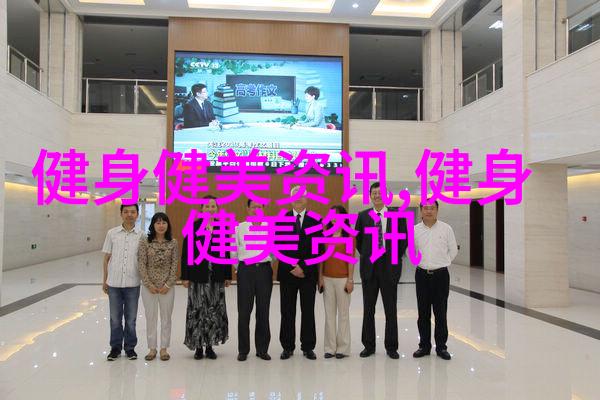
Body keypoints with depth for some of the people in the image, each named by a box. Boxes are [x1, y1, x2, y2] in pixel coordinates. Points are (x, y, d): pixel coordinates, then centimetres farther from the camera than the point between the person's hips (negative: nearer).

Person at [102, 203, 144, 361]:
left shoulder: (141, 235, -1)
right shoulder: (112, 233, 1)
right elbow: (106, 258, 6)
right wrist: (104, 280, 6)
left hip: (133, 283, -1)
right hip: (114, 283, 1)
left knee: (131, 318, 9)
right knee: (115, 318, 10)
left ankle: (130, 347, 24)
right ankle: (115, 348, 25)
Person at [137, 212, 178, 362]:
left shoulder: (173, 242, -2)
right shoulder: (145, 242, -4)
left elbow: (174, 265, -2)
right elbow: (141, 264, -5)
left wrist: (168, 284, -9)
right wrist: (149, 284, -10)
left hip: (167, 286, 0)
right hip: (149, 286, 0)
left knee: (166, 317, 9)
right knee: (150, 318, 9)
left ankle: (164, 348, 21)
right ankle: (152, 348, 22)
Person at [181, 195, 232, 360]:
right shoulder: (193, 226, -1)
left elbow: (227, 252, 7)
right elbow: (186, 252, -2)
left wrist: (228, 275, 5)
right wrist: (185, 276, -6)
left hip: (217, 276, 2)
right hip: (198, 275, -2)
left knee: (215, 310, 5)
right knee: (197, 310, 2)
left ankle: (210, 345, 18)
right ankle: (198, 346, 16)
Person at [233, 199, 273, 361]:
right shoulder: (240, 228, 3)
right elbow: (233, 251, 8)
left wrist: (267, 263, 2)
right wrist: (239, 268, 7)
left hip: (264, 270, 1)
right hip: (245, 270, 0)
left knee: (263, 310, 7)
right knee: (244, 311, 2)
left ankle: (262, 349, 18)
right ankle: (243, 350, 14)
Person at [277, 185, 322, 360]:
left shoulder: (315, 220, 3)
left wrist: (304, 268, -10)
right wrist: (292, 267, -10)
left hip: (308, 273, 0)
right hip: (287, 272, 0)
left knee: (308, 312, 6)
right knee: (287, 312, 6)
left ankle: (308, 347, 17)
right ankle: (288, 347, 17)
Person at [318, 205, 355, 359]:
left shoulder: (349, 235, -3)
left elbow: (351, 258, -5)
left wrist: (350, 280, -9)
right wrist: (320, 277, 3)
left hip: (342, 278, -4)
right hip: (327, 278, 4)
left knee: (343, 313, 5)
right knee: (329, 313, 7)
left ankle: (343, 348, 14)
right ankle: (330, 347, 14)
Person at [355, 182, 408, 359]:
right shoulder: (363, 216, 3)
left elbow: (404, 239, 6)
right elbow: (357, 240, 14)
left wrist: (396, 258, 4)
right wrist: (366, 256, 9)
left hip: (389, 267, -1)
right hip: (369, 267, 1)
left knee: (391, 310, 7)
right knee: (368, 309, 9)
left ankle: (391, 347, 18)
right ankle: (369, 345, 21)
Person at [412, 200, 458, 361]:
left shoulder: (446, 228, -3)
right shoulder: (415, 230, 1)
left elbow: (453, 250, 7)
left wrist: (440, 264, 9)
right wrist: (421, 263, 10)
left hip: (441, 275, -2)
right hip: (422, 274, 2)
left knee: (440, 312, 4)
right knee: (423, 312, 8)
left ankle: (441, 347, 15)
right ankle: (424, 346, 20)